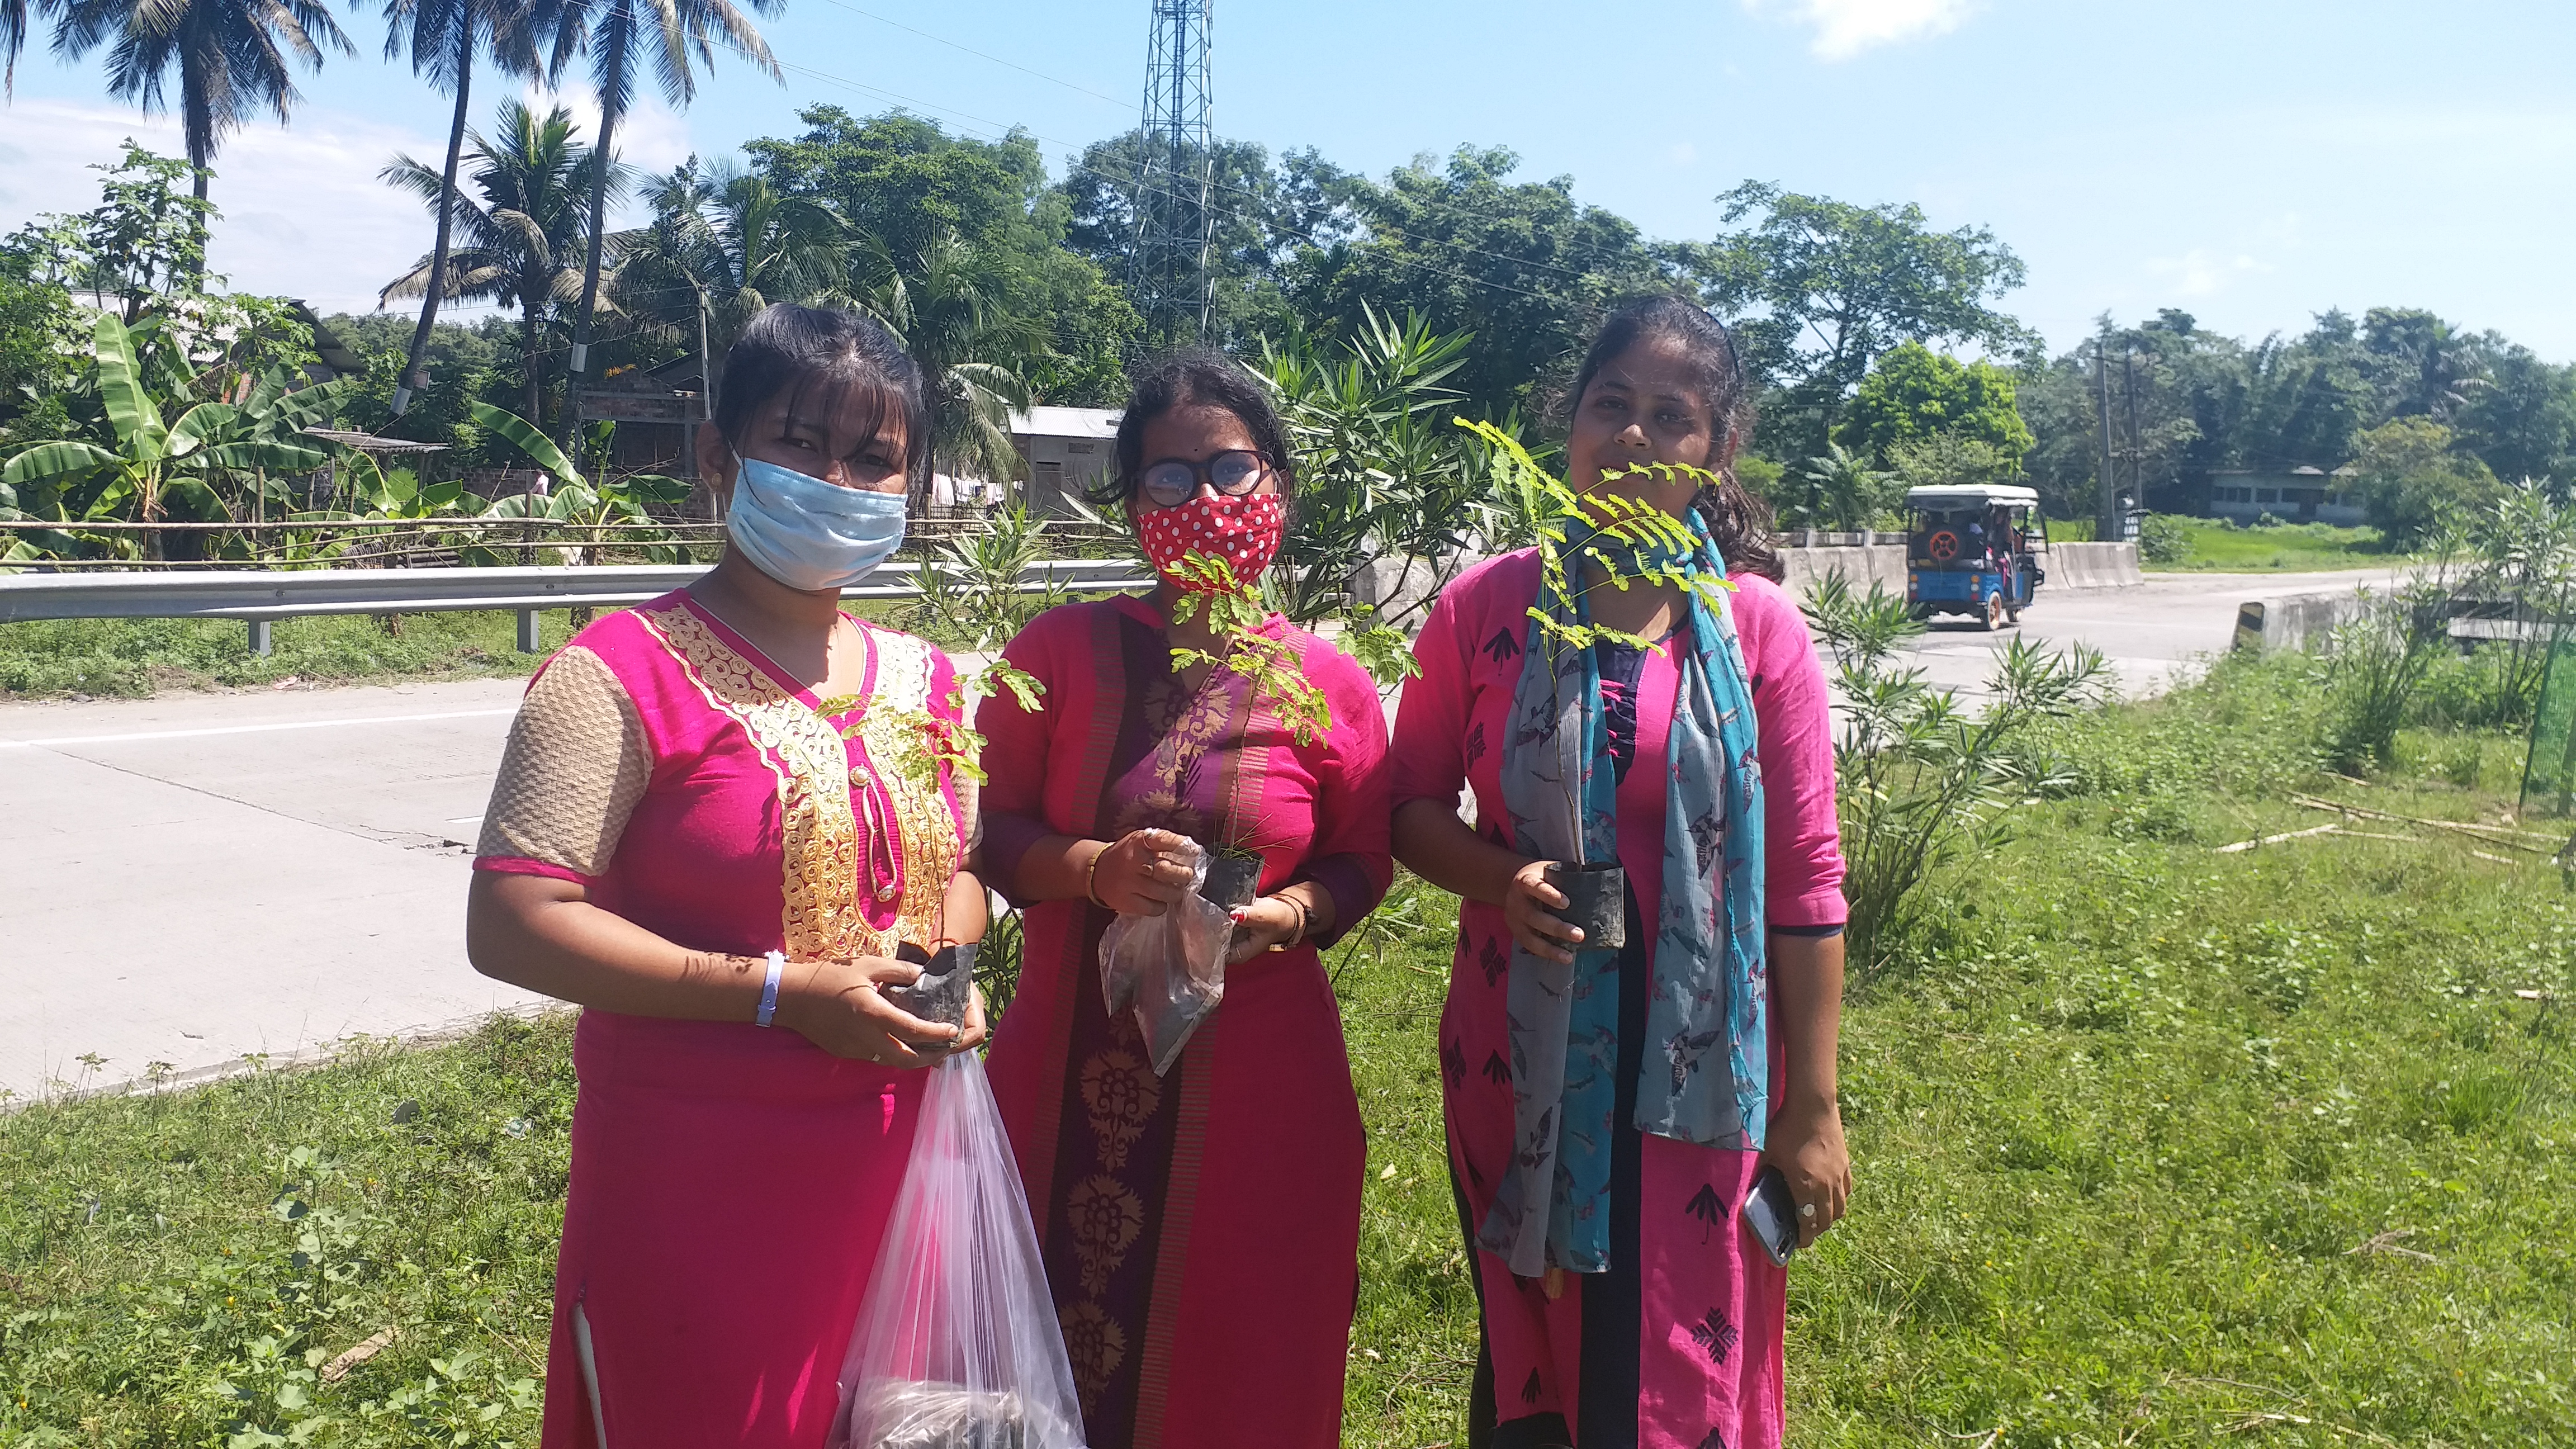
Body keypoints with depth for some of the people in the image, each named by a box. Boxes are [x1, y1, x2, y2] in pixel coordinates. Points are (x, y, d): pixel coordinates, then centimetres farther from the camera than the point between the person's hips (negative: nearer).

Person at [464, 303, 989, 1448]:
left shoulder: (921, 680, 7)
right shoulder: (626, 673, -13)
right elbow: (509, 926, -18)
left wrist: (937, 950, -5)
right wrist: (785, 994, -22)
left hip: (895, 1165, 6)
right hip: (696, 1179, -5)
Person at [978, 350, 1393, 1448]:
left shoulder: (1330, 686, -2)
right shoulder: (1061, 651, -2)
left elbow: (1362, 864, 6)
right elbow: (987, 829, 0)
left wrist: (1288, 915, -14)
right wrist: (1097, 870, -18)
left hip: (1256, 1084, 0)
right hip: (1069, 1079, 0)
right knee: (1056, 1357, 11)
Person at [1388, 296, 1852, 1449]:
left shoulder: (1757, 626, -4)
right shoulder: (1484, 607, -2)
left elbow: (1805, 882, -2)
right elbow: (1410, 803, 7)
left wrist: (1811, 1109, -2)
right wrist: (1499, 878, -14)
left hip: (1696, 1064, -1)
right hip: (1519, 1055, 1)